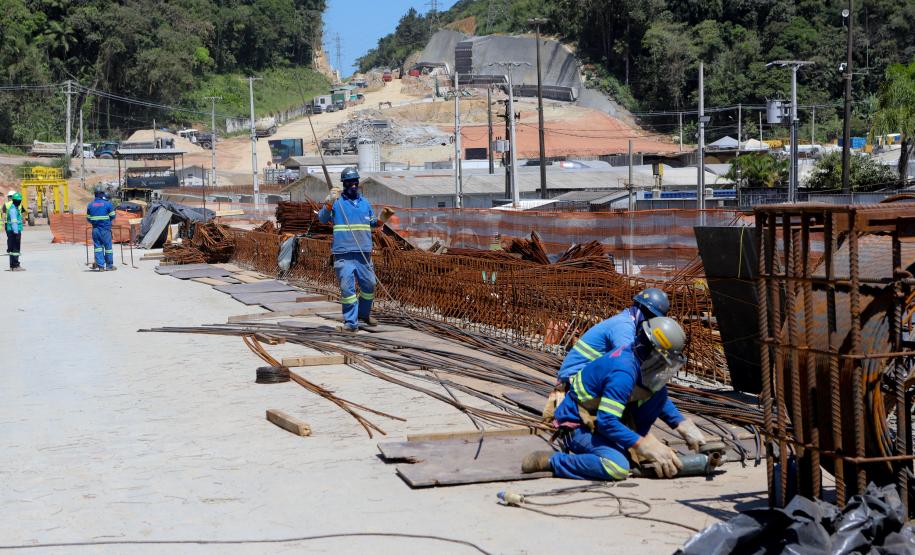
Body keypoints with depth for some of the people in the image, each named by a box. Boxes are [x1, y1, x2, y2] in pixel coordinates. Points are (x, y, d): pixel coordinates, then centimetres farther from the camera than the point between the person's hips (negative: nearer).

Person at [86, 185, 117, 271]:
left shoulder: (90, 205, 2)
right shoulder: (108, 204, -8)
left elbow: (88, 218, 6)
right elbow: (112, 216, -3)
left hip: (95, 229, 3)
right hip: (105, 229, -3)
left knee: (97, 246, 7)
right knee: (108, 246, 6)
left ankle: (100, 265, 4)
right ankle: (109, 265, 11)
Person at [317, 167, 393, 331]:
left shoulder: (365, 203, 16)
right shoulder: (336, 201, 1)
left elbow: (372, 224, 24)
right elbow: (322, 219, -10)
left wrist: (382, 219, 5)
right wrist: (329, 202, -24)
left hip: (364, 254, 5)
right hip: (344, 254, -5)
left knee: (369, 285, 12)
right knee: (347, 287, -8)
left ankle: (364, 314, 33)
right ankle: (351, 322, -2)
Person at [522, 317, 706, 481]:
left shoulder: (640, 358, -3)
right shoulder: (623, 373, -31)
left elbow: (659, 398, 16)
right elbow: (606, 422, -32)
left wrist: (681, 423, 4)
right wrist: (642, 444, -29)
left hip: (604, 418, 9)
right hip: (578, 426, -9)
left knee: (658, 392, -1)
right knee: (617, 467, -35)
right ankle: (549, 460, -18)